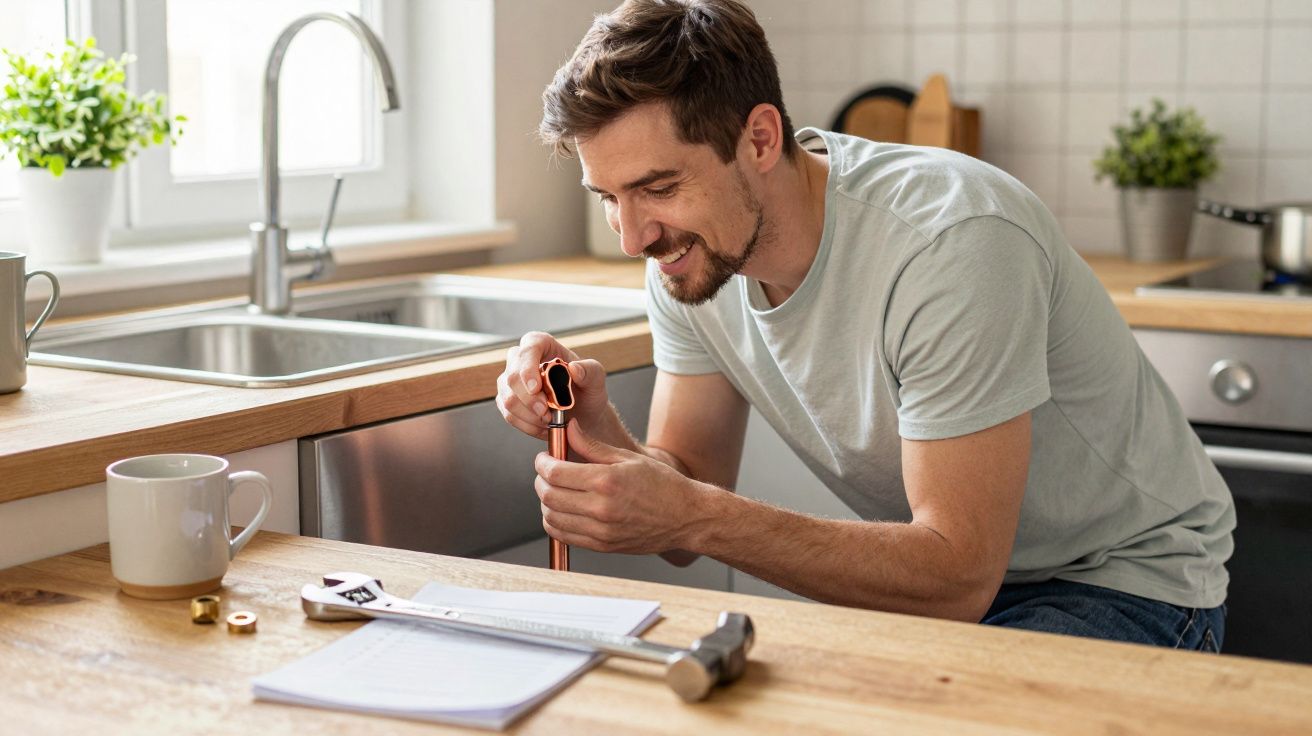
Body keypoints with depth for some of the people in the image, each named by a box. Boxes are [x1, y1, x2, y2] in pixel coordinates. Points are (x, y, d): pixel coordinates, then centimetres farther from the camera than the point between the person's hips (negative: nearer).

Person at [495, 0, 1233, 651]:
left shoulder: (952, 239, -30)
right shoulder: (690, 258, -8)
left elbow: (959, 575, -29)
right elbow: (687, 531, -5)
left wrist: (697, 516, -36)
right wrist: (600, 437, -26)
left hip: (1127, 577, -5)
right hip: (945, 565, 6)